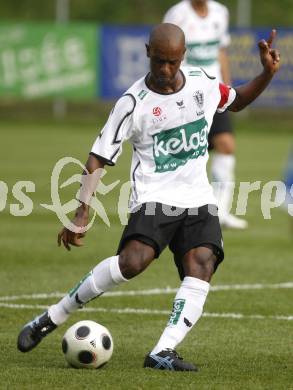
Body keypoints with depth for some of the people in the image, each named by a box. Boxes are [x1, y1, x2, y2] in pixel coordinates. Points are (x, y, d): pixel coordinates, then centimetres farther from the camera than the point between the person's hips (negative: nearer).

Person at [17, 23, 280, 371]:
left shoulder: (202, 82, 5)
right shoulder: (133, 103, -9)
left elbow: (237, 102, 26)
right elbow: (98, 158, -7)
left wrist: (267, 74, 8)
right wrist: (82, 212, -15)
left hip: (198, 199, 5)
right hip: (153, 198, -5)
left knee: (202, 266, -21)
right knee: (133, 261, -29)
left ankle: (163, 352, -27)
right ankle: (50, 320, -17)